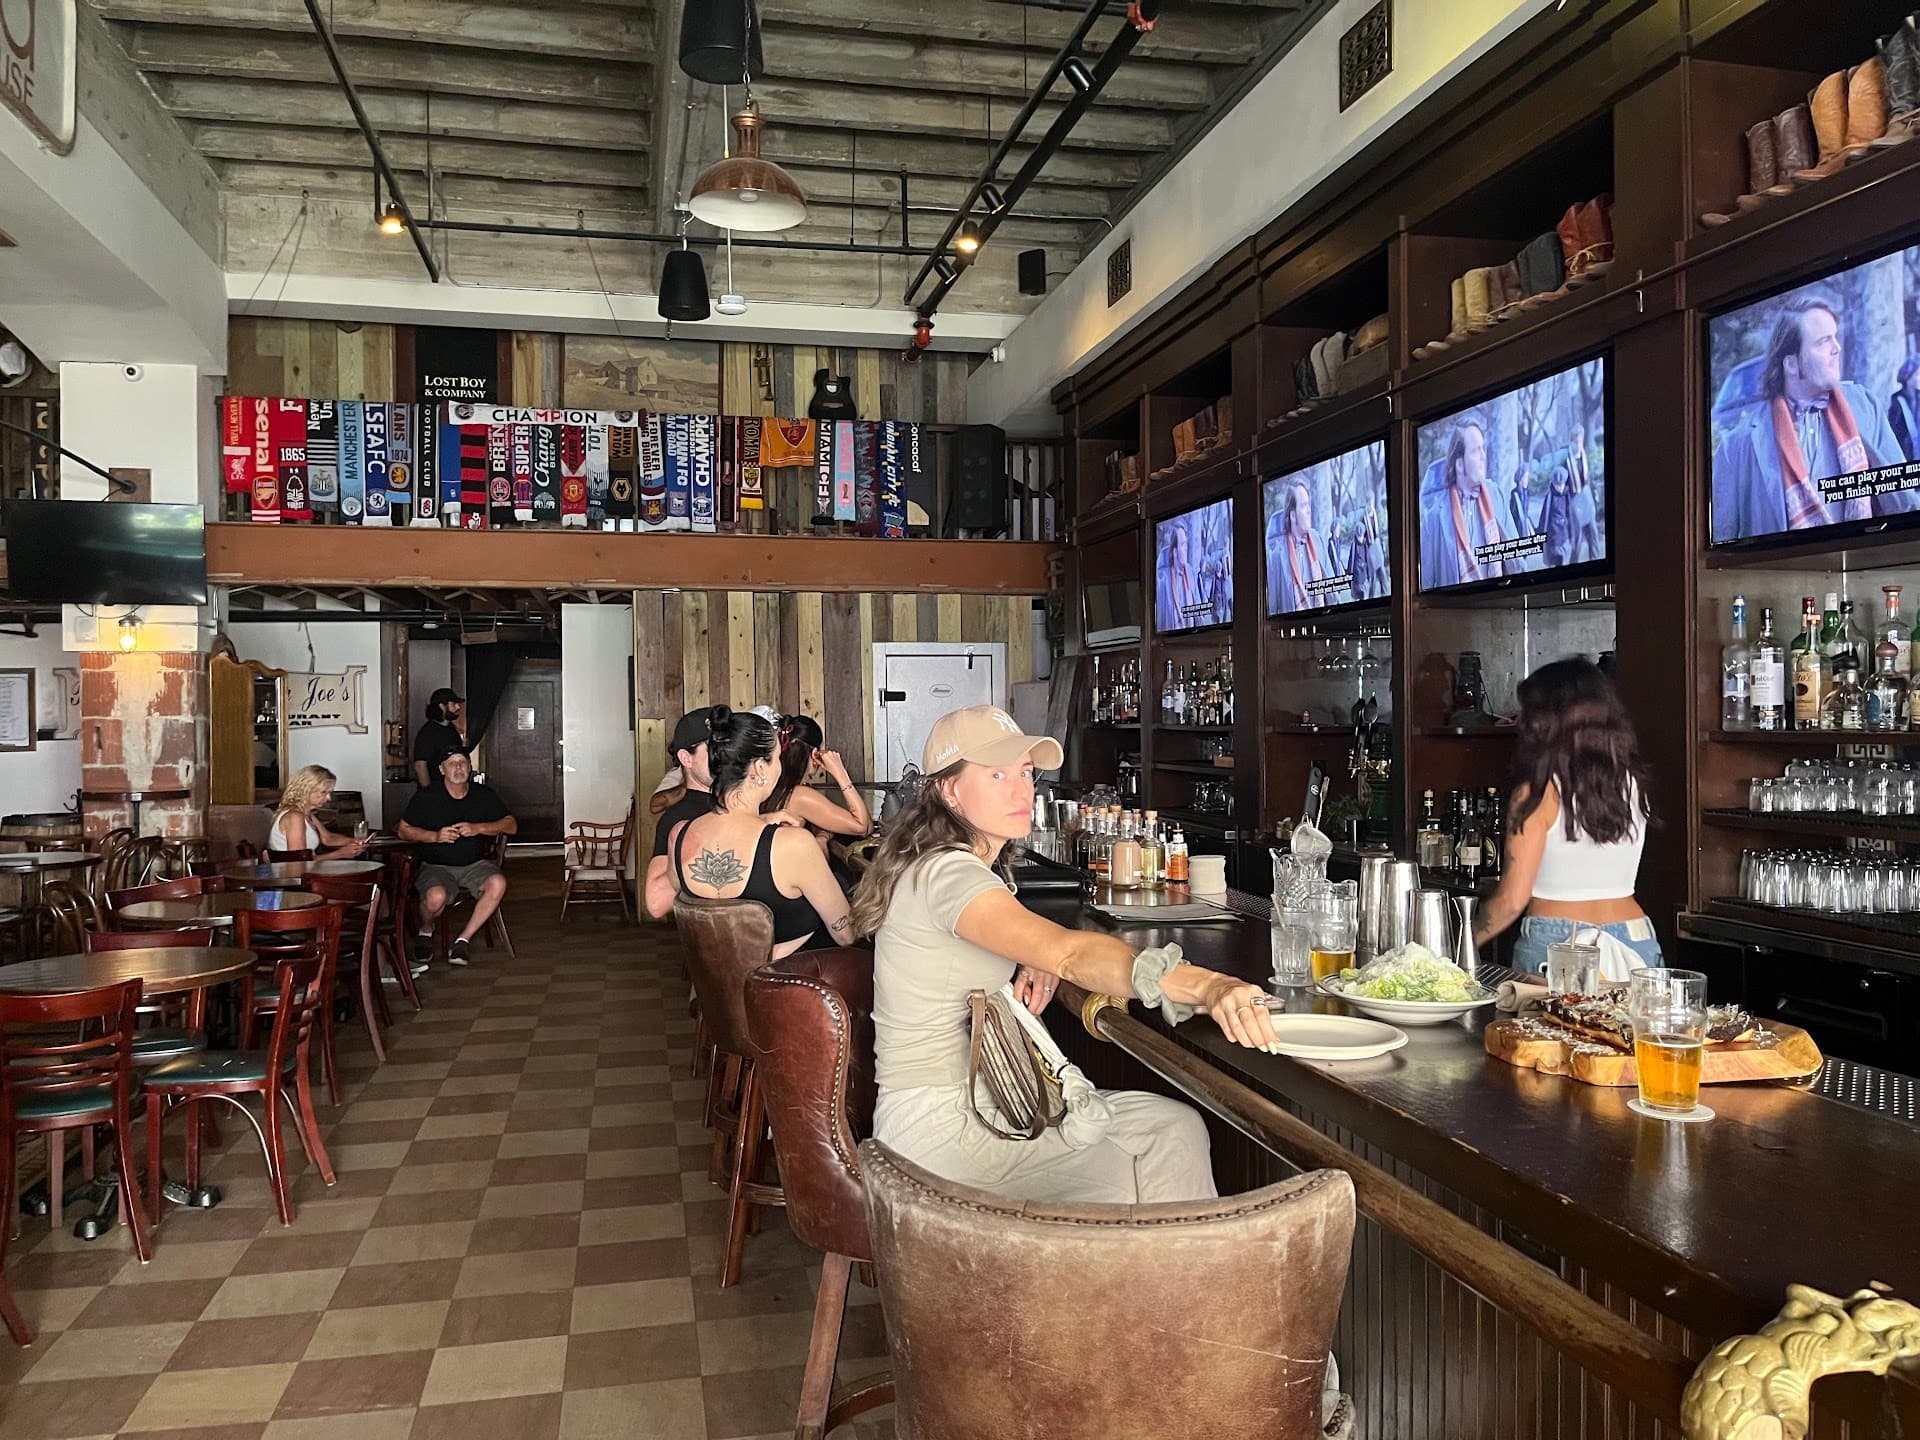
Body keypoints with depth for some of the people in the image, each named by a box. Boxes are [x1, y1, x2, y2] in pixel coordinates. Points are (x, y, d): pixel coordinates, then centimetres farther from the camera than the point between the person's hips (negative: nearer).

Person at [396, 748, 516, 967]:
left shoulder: (484, 795, 8)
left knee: (497, 884, -31)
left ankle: (463, 940, -16)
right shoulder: (425, 797, 2)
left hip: (475, 864, 2)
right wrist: (435, 836, -13)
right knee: (436, 897, -35)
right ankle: (425, 931, 4)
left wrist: (478, 828, -12)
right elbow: (403, 830, 4)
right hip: (437, 866, -2)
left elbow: (512, 825, 4)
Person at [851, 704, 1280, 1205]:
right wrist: (1209, 986, -49)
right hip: (937, 1125, -9)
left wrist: (1037, 962, -4)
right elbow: (1070, 952, -38)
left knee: (1175, 1127, -1)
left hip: (979, 1101, 9)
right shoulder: (946, 874, -23)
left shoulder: (965, 865, 9)